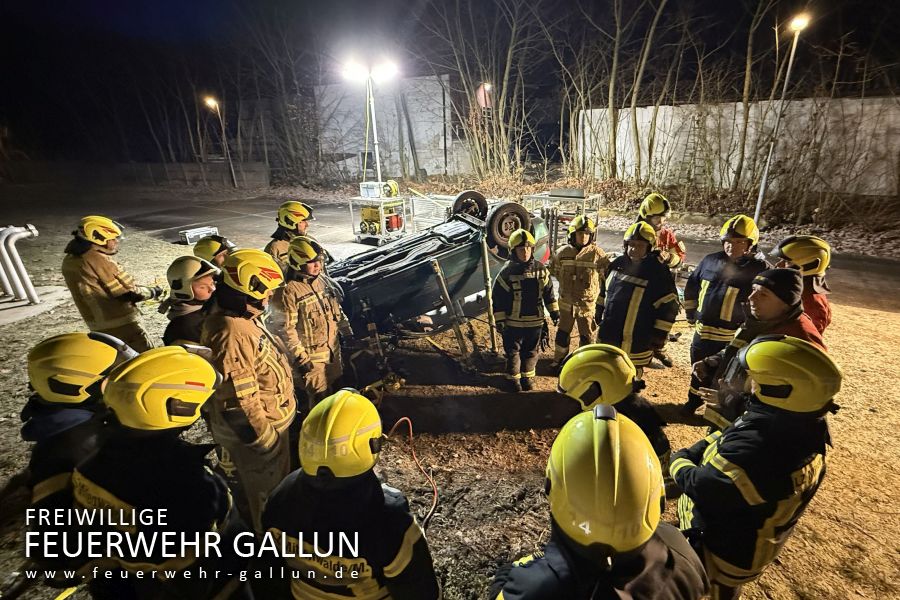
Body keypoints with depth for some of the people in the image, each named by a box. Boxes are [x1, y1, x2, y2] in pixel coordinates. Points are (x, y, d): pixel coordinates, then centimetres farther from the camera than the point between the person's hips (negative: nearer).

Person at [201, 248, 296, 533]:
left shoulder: (245, 316, -1)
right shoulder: (232, 334, -33)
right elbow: (238, 402, -30)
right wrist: (265, 440, -20)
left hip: (272, 421, 10)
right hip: (255, 431, -9)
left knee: (279, 481, 31)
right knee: (268, 496, 16)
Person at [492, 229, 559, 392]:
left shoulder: (541, 270, -2)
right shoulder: (507, 273, -13)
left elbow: (548, 292, 9)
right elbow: (498, 298, -10)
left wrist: (554, 311, 9)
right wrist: (499, 320, -10)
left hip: (535, 320, 3)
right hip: (513, 322, -3)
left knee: (531, 351, 17)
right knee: (512, 351, 11)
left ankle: (527, 376, 36)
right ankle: (513, 377, 30)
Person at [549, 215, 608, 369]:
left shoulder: (597, 253, -12)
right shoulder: (563, 252, -5)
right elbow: (554, 271, 13)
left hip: (588, 303, -2)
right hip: (566, 303, 2)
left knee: (587, 336, 13)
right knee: (563, 333, 16)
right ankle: (559, 360, 34)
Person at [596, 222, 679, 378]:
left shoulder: (658, 272, -15)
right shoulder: (617, 264, 2)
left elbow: (668, 307, -14)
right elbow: (604, 290, 17)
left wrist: (659, 335, -14)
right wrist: (599, 313, 18)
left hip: (636, 341, -6)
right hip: (608, 333, 6)